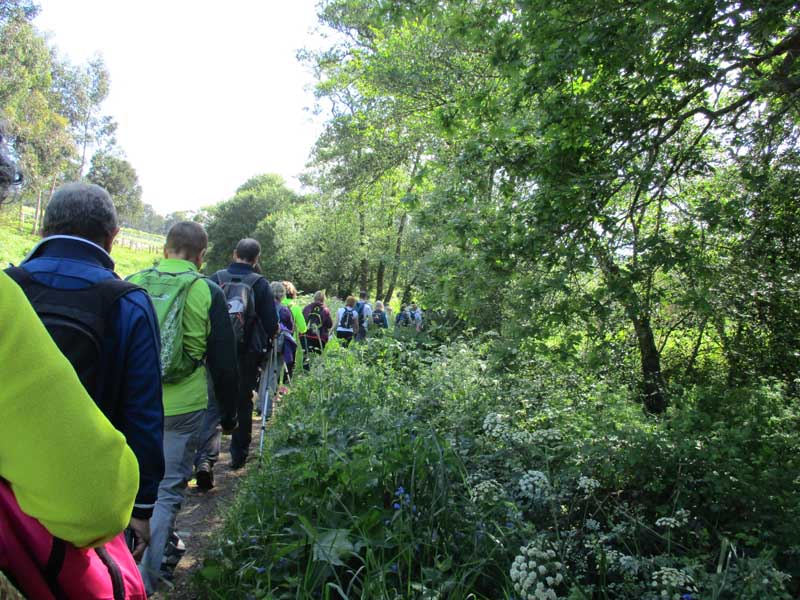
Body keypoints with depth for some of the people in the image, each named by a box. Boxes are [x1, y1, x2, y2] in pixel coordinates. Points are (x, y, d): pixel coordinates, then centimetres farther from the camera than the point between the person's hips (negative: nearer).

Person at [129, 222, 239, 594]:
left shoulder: (133, 283, -1)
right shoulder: (207, 292, -8)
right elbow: (224, 361, -4)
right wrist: (229, 413, 7)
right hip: (182, 406, -3)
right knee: (168, 489, 9)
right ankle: (145, 579, 15)